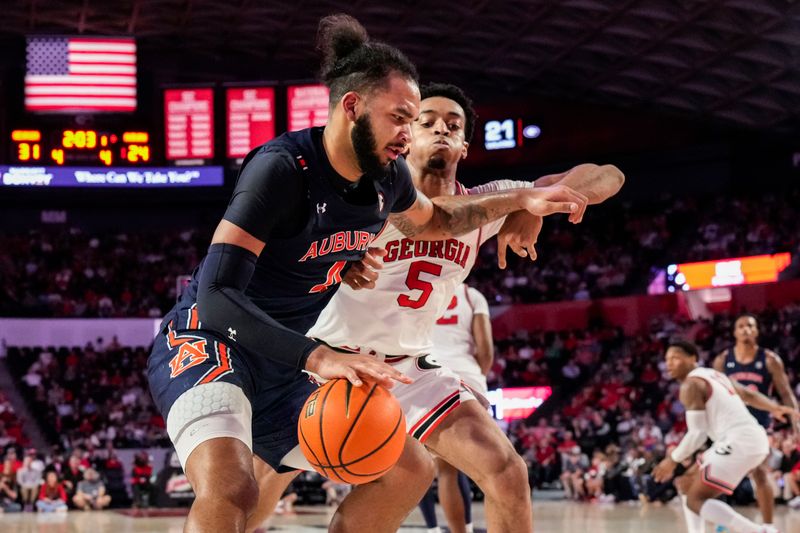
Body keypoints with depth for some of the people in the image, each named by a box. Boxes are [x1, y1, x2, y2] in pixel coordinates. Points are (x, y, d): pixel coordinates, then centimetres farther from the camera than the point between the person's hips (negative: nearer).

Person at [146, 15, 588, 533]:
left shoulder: (387, 176, 1)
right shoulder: (282, 168, -23)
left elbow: (433, 219, 27)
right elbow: (216, 294, -31)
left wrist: (521, 200, 14)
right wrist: (320, 357, -42)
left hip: (284, 369, 9)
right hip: (205, 344, -9)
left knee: (412, 470, 8)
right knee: (232, 490, -37)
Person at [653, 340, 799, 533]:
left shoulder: (691, 385, -7)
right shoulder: (712, 375, 23)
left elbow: (697, 434, -12)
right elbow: (749, 395, 25)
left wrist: (672, 460, -3)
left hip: (738, 443, -10)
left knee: (695, 500, -8)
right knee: (687, 485, 20)